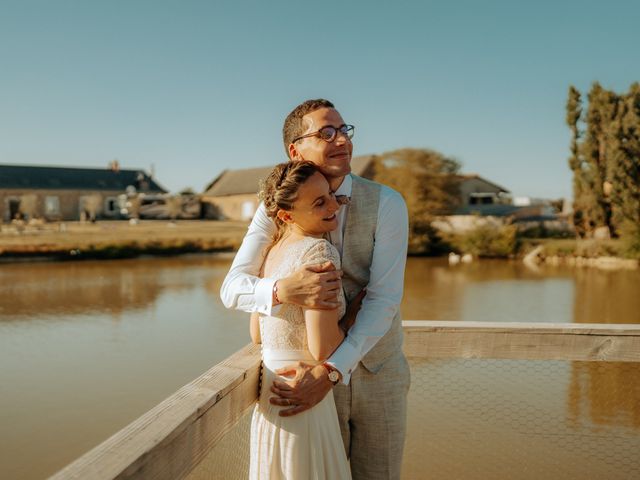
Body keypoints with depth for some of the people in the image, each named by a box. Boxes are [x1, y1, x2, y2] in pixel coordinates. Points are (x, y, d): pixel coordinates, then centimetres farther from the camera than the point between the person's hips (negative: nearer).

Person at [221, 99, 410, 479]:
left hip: (378, 375, 0)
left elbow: (384, 300, -22)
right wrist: (285, 291, -40)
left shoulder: (387, 204, -16)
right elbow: (233, 290, -16)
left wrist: (330, 372, -33)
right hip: (313, 379, 1)